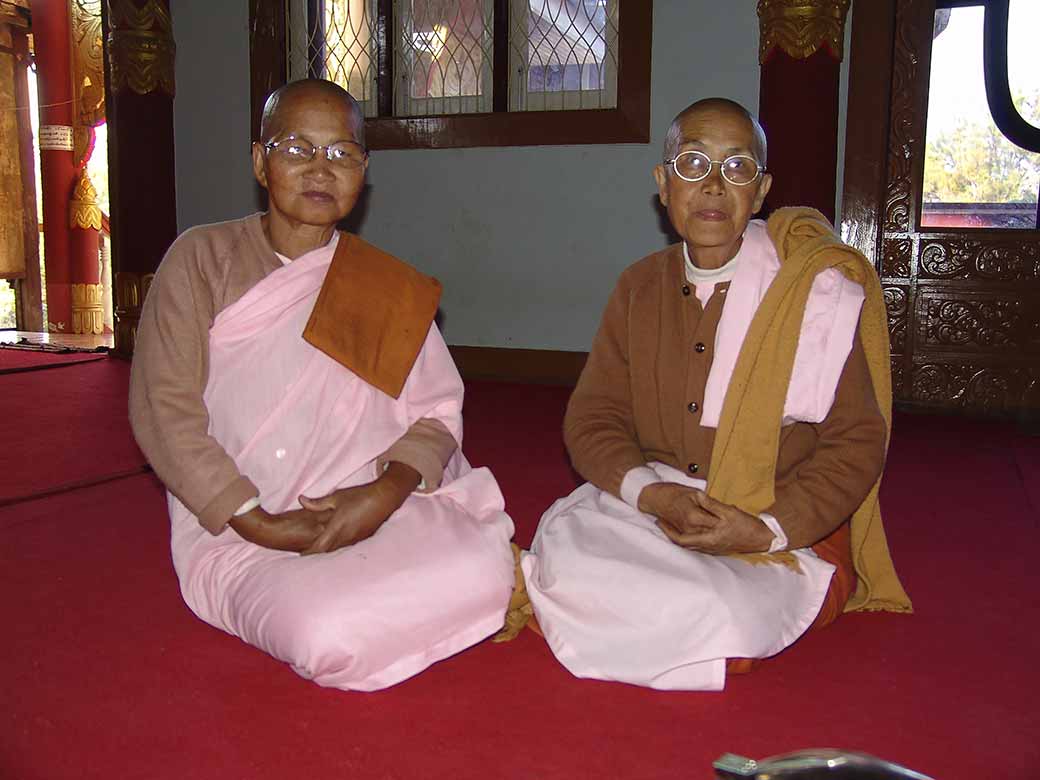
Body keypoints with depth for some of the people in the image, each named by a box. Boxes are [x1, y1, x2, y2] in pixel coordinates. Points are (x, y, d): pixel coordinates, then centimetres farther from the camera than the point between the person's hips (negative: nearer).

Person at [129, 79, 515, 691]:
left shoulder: (389, 289, 11)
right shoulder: (204, 259, 4)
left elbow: (438, 415, 5)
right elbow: (164, 408, -3)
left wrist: (385, 491, -16)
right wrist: (257, 523, -12)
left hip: (373, 504, 1)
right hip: (240, 529, -1)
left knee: (481, 574, -29)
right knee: (331, 640, -30)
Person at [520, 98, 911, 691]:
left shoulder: (819, 290, -8)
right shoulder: (640, 287, 6)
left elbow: (857, 441, -6)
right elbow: (592, 417, 4)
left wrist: (768, 530, -19)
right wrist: (649, 493, -16)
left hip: (786, 536, -2)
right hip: (653, 510, 2)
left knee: (726, 622, -31)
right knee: (565, 549, -27)